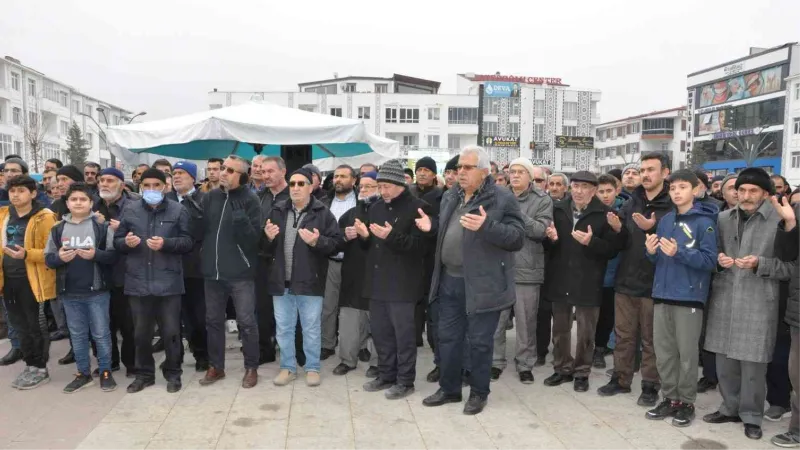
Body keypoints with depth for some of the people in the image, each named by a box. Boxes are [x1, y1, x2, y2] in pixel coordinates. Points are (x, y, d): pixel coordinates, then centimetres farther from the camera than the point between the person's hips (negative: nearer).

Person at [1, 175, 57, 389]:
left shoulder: (44, 218, -11)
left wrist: (27, 254, -26)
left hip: (31, 280, -6)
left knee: (34, 326, 3)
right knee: (20, 326, 15)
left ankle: (40, 368, 17)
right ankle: (30, 365, 29)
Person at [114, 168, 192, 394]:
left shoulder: (178, 210, 0)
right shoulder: (129, 210, 7)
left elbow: (188, 242, -3)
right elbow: (116, 241, 10)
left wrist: (165, 243, -19)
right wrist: (126, 242, -12)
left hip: (168, 281, -2)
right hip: (138, 281, 2)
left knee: (171, 331, 5)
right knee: (141, 332, 13)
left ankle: (173, 373, 22)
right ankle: (144, 373, 29)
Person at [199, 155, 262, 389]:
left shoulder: (250, 200, -9)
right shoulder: (210, 197, 5)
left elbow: (253, 238, -15)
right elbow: (201, 229, 14)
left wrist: (240, 218, -28)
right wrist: (203, 255, 2)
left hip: (240, 272, -5)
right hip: (213, 271, 5)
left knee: (246, 321, 3)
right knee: (213, 320, 14)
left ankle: (251, 367, 18)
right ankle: (215, 366, 29)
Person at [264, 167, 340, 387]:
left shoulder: (323, 213, -4)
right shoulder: (278, 211, 9)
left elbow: (335, 243, -8)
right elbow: (267, 247, 14)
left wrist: (317, 242, -25)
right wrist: (268, 237, -7)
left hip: (309, 281, -4)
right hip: (282, 280, 4)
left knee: (311, 328, 7)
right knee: (283, 328, 13)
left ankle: (312, 368, 22)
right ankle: (288, 367, 27)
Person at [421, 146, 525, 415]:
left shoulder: (502, 199, -9)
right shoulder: (450, 197, 12)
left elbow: (518, 237, -17)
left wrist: (486, 226, -30)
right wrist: (432, 228, 3)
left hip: (482, 283, -6)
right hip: (449, 279, 7)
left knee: (479, 341, 6)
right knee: (448, 337, 14)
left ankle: (479, 393, 24)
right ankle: (449, 388, 30)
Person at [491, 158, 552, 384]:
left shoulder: (543, 199, 1)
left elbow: (541, 230, -11)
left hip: (527, 268, -2)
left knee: (526, 321, 8)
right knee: (496, 319, 8)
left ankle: (525, 364, 22)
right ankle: (496, 362, 22)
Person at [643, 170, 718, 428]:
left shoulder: (704, 222, -7)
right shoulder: (666, 220, 10)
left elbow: (710, 260, -13)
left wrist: (679, 252, -23)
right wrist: (652, 251, -7)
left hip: (689, 296, -5)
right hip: (662, 294, 5)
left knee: (686, 353, 4)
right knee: (663, 352, 10)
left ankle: (687, 402, 18)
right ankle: (670, 399, 23)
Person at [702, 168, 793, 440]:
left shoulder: (780, 220, -5)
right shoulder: (723, 218, 8)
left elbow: (790, 266, -4)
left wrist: (759, 264, -18)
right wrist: (719, 260, -3)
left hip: (758, 301, -4)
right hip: (724, 297, 4)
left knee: (753, 363, 2)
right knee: (724, 360, 12)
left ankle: (751, 416, 20)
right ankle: (730, 408, 29)